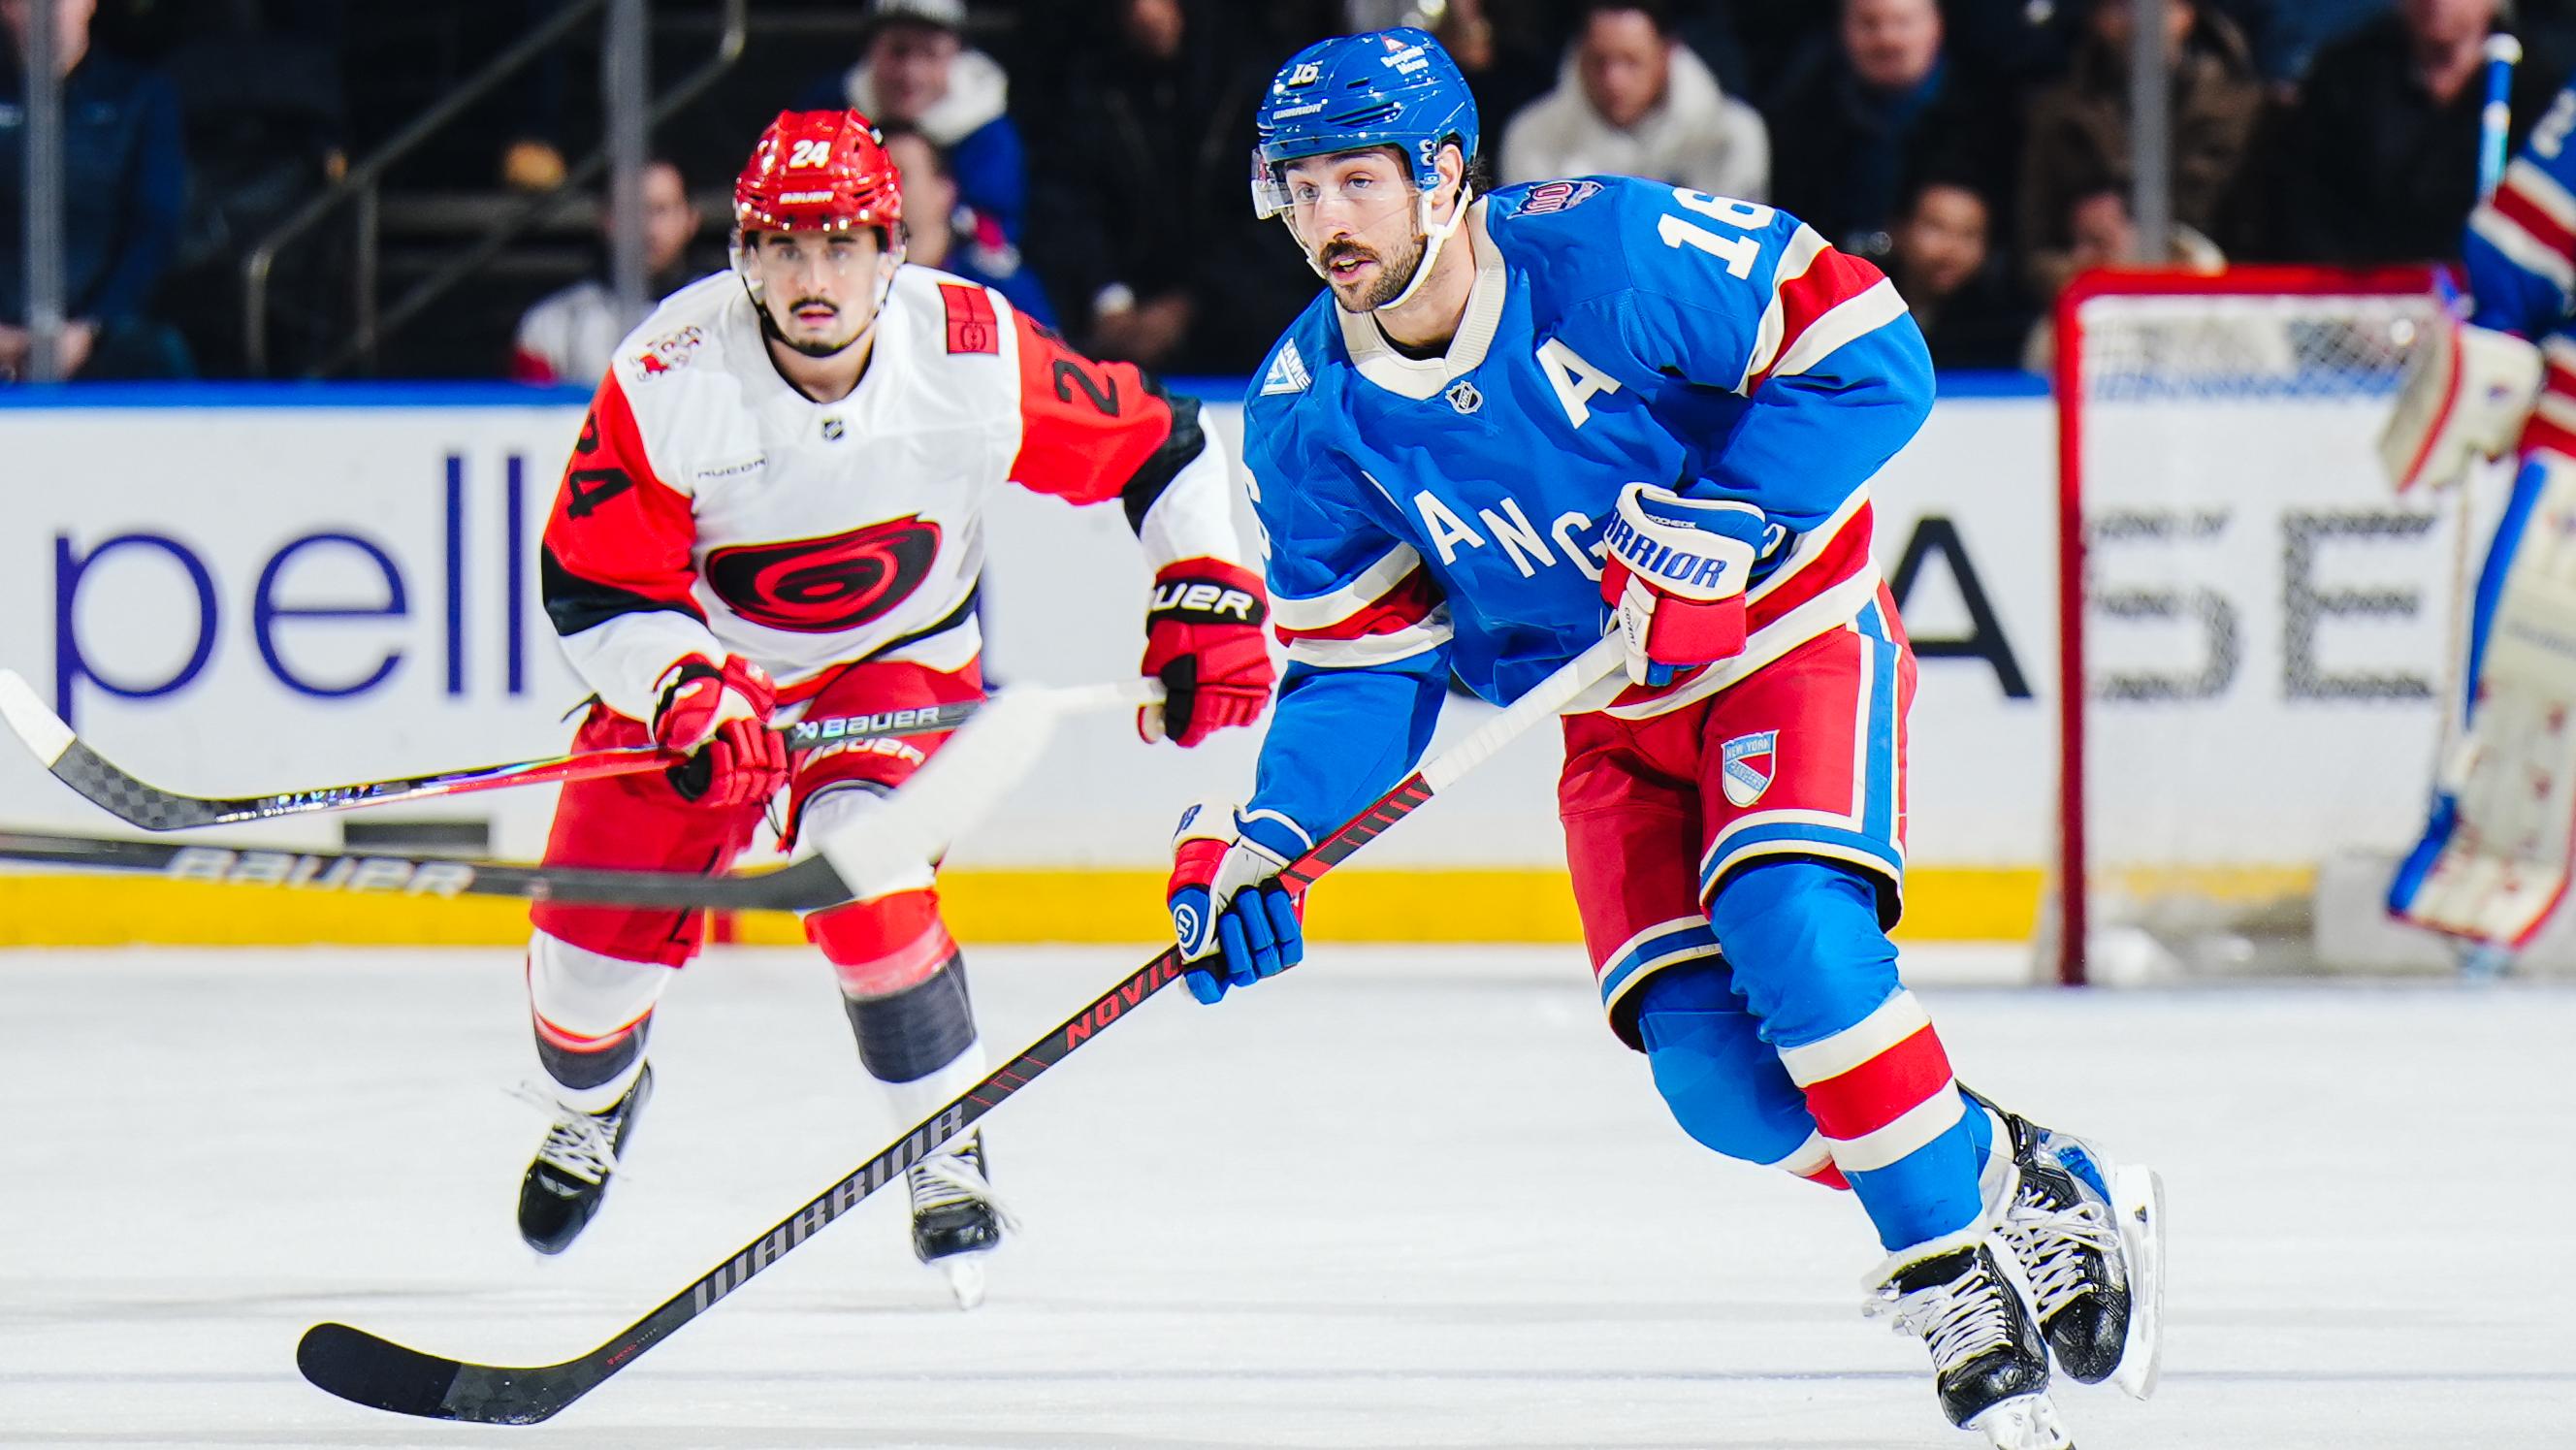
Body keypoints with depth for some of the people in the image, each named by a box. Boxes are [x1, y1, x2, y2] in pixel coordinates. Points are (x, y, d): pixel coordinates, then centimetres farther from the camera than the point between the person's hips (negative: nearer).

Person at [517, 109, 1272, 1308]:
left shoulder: (976, 353, -25)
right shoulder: (669, 381, -27)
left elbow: (1157, 447, -9)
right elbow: (589, 588, -21)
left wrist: (1207, 601, -16)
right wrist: (687, 693, -37)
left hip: (903, 655, -1)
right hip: (698, 657, 1)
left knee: (861, 871, -30)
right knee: (595, 937, -1)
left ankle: (949, 1151, -9)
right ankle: (593, 1100, 38)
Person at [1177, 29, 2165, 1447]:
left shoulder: (1603, 251, -24)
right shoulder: (1308, 413, -8)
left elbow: (1866, 351, -21)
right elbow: (1361, 663, -2)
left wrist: (1716, 530, -29)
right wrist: (1260, 840, -17)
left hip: (1792, 636, -5)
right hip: (1613, 718, 5)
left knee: (1788, 930, -29)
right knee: (1711, 1072, -13)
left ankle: (1959, 1281, -17)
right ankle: (2020, 1186, 7)